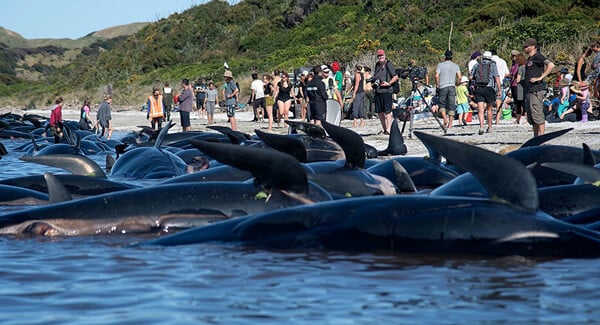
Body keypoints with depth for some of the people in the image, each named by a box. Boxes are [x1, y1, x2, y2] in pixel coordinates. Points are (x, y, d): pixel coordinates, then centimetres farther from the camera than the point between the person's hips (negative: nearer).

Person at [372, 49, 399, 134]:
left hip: (386, 90, -7)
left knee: (387, 111, -10)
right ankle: (383, 129, 18)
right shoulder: (377, 65, 17)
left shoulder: (388, 65, -5)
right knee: (379, 111, 9)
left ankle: (388, 129, -12)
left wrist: (388, 83, -17)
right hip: (377, 91, 8)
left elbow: (395, 77, -7)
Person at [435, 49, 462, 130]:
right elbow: (459, 77, -1)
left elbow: (437, 76, -6)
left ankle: (445, 118, -13)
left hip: (442, 87, -1)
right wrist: (456, 84, 13)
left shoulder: (440, 65, 4)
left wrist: (437, 85, 5)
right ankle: (450, 124, -1)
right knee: (451, 105, 3)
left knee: (442, 104, 11)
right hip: (452, 87, 1)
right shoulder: (455, 66, 8)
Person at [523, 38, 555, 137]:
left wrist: (540, 78, -20)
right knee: (531, 117, 11)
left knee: (537, 115, -11)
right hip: (529, 91, 10)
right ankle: (536, 138, 16)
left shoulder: (537, 56, -8)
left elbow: (551, 65, -20)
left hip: (536, 90, -10)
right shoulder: (529, 59, 20)